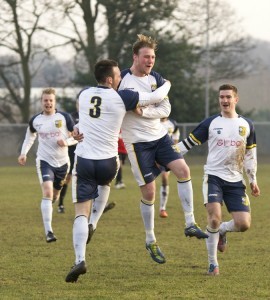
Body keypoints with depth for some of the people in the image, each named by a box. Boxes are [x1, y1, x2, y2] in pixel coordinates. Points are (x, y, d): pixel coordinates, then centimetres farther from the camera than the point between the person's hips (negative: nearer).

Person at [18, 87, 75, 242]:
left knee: (55, 194, 17)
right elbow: (30, 136, 18)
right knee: (47, 192, -21)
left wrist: (67, 142, -21)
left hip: (62, 162, 1)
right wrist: (24, 153, 6)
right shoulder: (35, 120, -1)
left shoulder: (64, 117, -7)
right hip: (44, 161, -1)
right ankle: (49, 231, -25)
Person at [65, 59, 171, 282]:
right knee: (105, 182, 36)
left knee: (81, 212, -2)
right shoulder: (121, 98, -7)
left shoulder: (83, 95, 6)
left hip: (83, 161, 1)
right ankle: (93, 225, 24)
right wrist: (167, 85, 24)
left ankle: (80, 259, -19)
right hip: (108, 162, -1)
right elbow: (156, 97, 3)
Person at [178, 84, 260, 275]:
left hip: (236, 181, 3)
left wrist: (253, 180, 13)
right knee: (215, 219, -20)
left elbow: (250, 154, 17)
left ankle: (221, 231, 26)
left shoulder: (247, 125, 9)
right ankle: (213, 263, -5)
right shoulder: (210, 123, 2)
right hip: (214, 177, -3)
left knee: (244, 224, -10)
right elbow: (189, 143, 6)